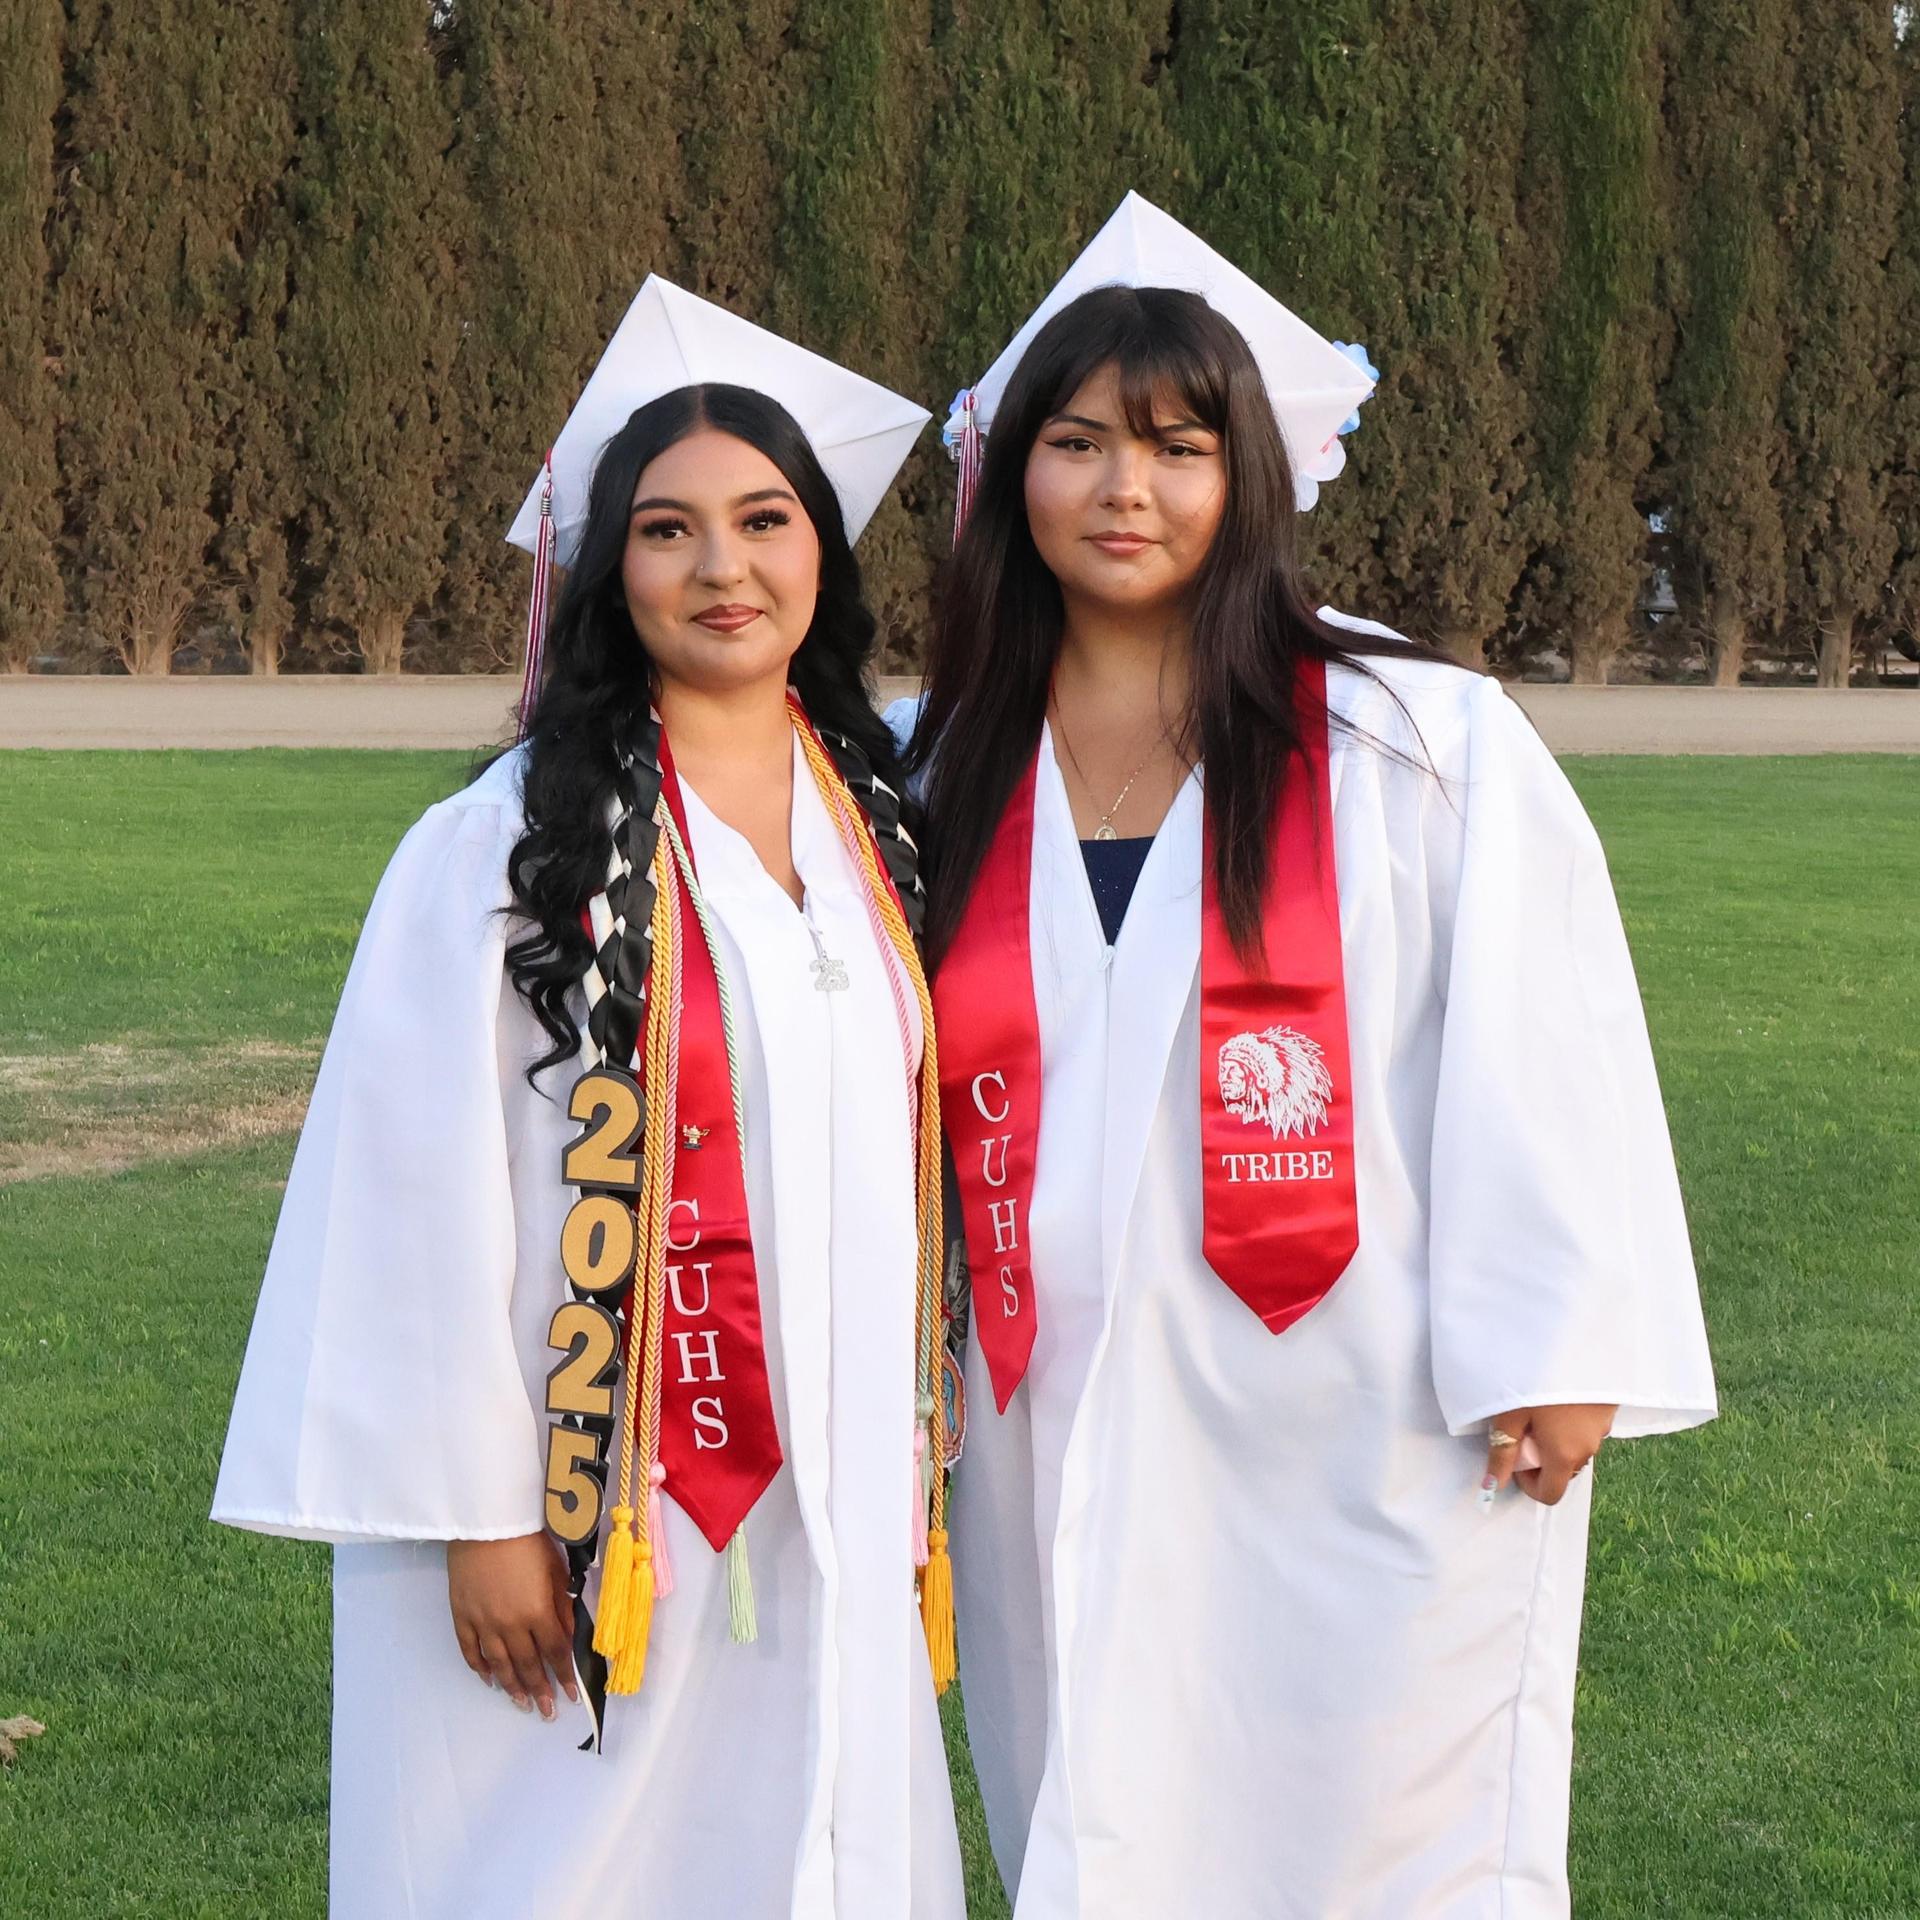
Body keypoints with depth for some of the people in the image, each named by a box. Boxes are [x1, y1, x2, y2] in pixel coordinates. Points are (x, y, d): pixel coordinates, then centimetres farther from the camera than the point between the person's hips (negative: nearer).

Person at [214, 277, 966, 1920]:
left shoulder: (880, 823, 8)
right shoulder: (505, 848, -8)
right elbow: (430, 1191, -10)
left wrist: (908, 1469, 9)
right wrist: (478, 1512, -12)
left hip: (829, 1509, 5)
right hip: (592, 1515, -5)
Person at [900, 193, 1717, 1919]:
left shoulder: (1422, 745, -4)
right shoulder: (947, 778, 7)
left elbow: (1543, 1036, -6)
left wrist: (1555, 1354, -10)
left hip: (1365, 1446, -3)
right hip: (1070, 1450, 4)